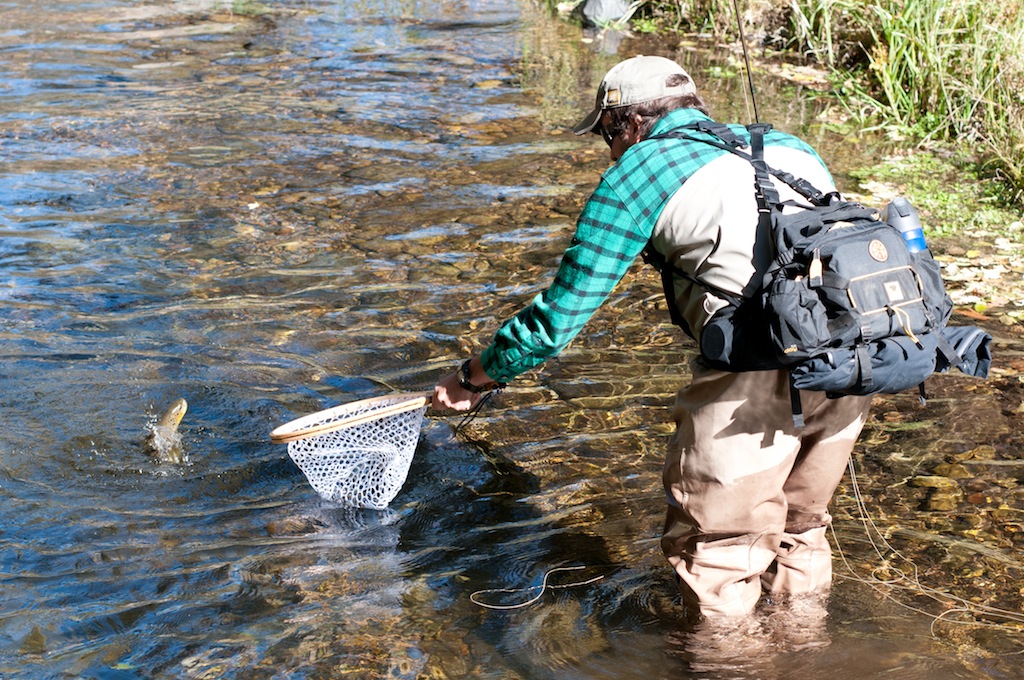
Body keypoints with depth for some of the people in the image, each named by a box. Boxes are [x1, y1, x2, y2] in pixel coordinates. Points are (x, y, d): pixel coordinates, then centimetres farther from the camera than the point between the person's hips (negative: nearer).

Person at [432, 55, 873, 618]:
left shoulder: (639, 167, 9)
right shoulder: (787, 143, 26)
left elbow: (560, 312, 9)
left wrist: (474, 377, 23)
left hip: (760, 370, -7)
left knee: (716, 548, 11)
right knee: (801, 527, 26)